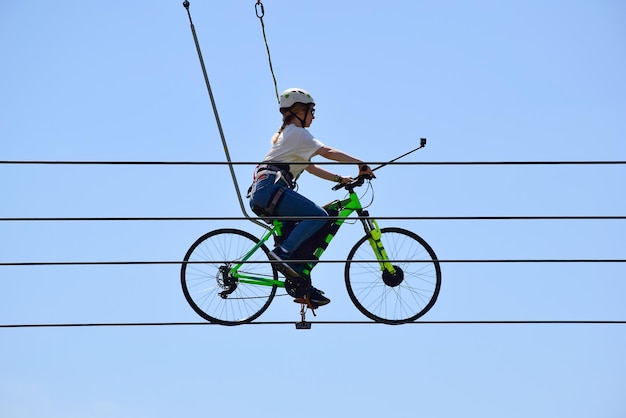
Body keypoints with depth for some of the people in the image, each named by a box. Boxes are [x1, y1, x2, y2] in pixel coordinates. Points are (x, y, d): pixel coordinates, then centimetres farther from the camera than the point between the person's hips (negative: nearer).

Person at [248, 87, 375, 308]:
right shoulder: (297, 133, -1)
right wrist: (361, 164, -9)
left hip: (263, 191, 10)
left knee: (304, 234, 12)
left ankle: (301, 287, 7)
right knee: (318, 215, -20)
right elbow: (328, 152, -12)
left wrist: (340, 178, 19)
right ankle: (282, 252, -24)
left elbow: (311, 168, 28)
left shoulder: (287, 134, 30)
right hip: (271, 188, -10)